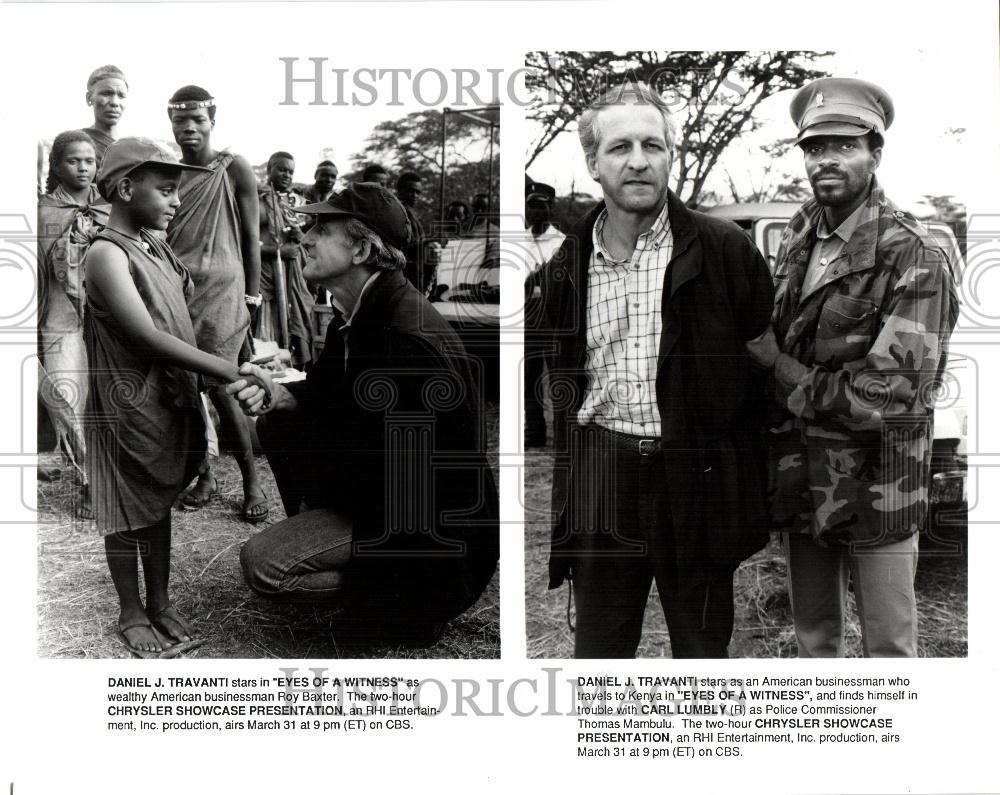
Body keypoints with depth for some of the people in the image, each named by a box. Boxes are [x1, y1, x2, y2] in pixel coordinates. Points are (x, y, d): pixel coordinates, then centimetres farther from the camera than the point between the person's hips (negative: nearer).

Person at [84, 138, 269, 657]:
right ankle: (132, 615, 22)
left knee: (159, 505, 18)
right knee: (128, 516, 7)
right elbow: (148, 337, -27)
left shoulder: (154, 246, 6)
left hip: (171, 401, 7)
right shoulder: (107, 255, -19)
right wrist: (228, 372, -28)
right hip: (129, 406, -7)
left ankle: (160, 603, 30)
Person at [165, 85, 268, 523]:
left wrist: (252, 295, -2)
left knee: (220, 387, -9)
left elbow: (251, 237, 0)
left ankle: (252, 482, 4)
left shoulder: (234, 170, -2)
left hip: (220, 290, -4)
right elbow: (157, 237, 15)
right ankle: (205, 475, 19)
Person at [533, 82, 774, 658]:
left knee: (702, 646, 11)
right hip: (600, 475, 3)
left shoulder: (725, 249, -4)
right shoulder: (568, 264, 7)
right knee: (599, 647, 12)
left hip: (695, 475, -2)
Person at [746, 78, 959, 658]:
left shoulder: (916, 258, -16)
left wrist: (780, 368, -15)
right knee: (813, 634, 20)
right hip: (799, 480, 6)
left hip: (877, 490, -6)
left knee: (889, 647, 8)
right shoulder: (797, 238, 6)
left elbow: (891, 397, -22)